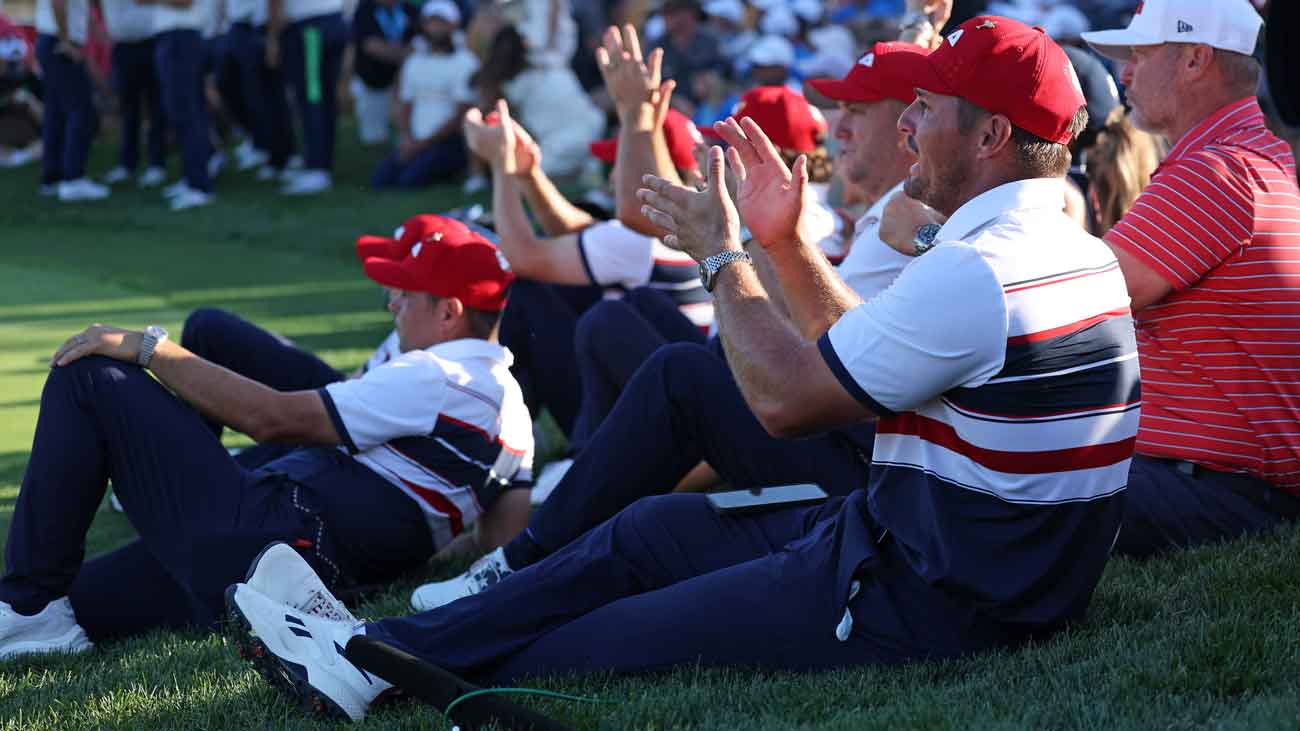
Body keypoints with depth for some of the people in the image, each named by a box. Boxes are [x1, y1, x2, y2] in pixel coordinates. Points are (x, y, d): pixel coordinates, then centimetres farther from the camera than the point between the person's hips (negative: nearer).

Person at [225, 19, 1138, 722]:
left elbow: (786, 398, -17)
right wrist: (784, 243, 15)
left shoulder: (976, 274, -23)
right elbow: (858, 356, 20)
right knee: (656, 530, 11)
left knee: (622, 639, -6)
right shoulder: (1065, 246, 10)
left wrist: (722, 256, -3)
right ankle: (388, 648, 10)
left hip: (928, 598, -10)